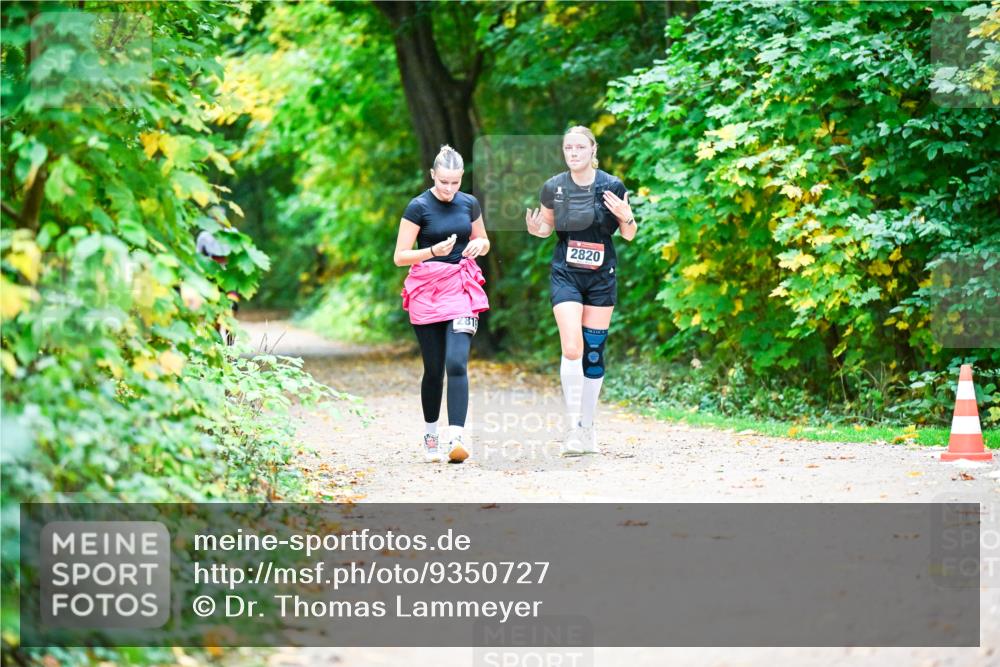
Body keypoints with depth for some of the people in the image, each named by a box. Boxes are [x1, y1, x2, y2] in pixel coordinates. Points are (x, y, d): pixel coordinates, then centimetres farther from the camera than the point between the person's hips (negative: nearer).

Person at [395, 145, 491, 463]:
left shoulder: (469, 204, 5)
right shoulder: (418, 207, -6)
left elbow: (484, 242, 20)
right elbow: (400, 257, -6)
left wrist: (478, 245, -4)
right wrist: (434, 251, -22)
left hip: (462, 289, 2)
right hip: (426, 291, -2)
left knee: (456, 362, -15)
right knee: (434, 368, 4)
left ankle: (456, 438, -22)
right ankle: (430, 434, 24)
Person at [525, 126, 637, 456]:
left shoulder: (612, 186, -6)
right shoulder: (553, 187, -2)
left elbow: (629, 235, 2)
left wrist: (627, 218, -19)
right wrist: (536, 229, -9)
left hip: (601, 276, 0)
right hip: (565, 275, 0)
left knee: (594, 352, 6)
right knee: (572, 348, -17)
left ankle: (587, 426, 18)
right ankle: (573, 425, -10)